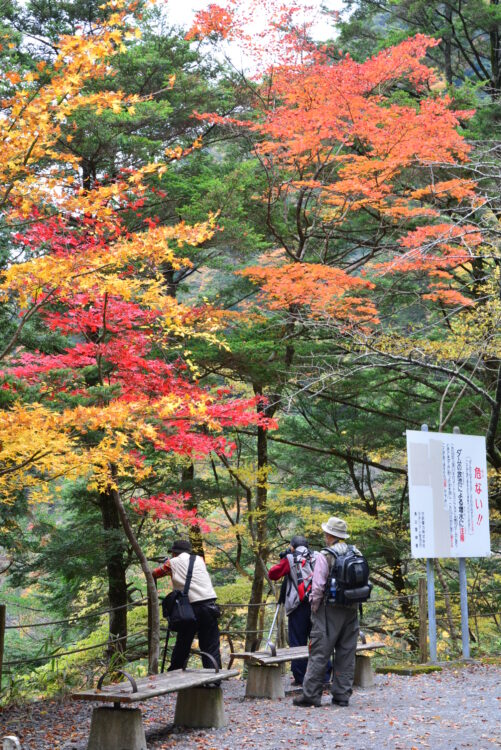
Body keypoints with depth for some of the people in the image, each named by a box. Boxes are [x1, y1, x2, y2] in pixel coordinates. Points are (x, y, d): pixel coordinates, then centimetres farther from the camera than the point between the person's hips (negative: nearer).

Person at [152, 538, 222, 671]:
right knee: (211, 646, 1)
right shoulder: (199, 559, 17)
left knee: (182, 645, 13)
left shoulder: (172, 562, 10)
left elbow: (153, 575, 19)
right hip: (209, 604, 1)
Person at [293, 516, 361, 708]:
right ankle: (342, 695, 13)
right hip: (351, 610, 6)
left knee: (319, 653, -2)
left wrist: (314, 606, -1)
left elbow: (318, 586, -14)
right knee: (346, 653, 10)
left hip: (330, 609, -6)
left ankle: (311, 694, 0)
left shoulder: (325, 556, -11)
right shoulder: (357, 555, 7)